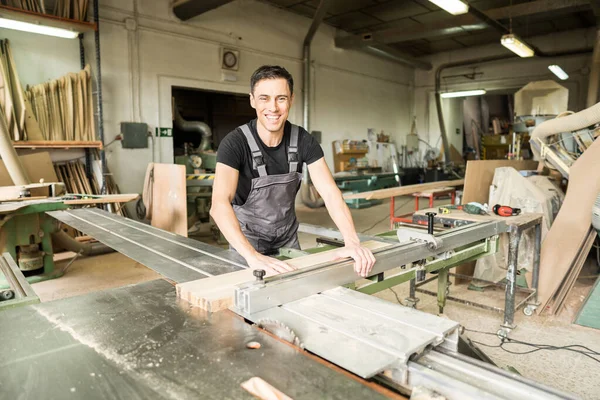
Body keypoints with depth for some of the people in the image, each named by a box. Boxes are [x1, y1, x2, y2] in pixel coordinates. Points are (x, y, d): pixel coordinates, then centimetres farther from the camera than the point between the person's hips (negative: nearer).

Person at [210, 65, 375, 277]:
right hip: (247, 245, -3)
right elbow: (220, 204, -38)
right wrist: (253, 256, -52)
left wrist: (352, 242, -35)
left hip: (288, 241, 4)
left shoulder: (303, 141, -13)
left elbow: (331, 194, -19)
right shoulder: (235, 143, -24)